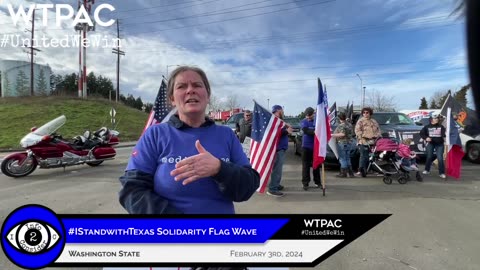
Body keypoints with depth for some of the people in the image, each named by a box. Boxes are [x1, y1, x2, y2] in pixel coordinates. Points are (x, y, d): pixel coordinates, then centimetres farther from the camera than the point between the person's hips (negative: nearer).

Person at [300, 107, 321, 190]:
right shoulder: (303, 122, 0)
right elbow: (306, 131, -17)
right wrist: (314, 132, -33)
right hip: (306, 146, -1)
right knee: (306, 165, 1)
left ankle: (317, 182, 21)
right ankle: (305, 183, 7)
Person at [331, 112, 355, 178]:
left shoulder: (341, 125, -15)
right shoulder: (349, 125, 13)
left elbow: (342, 134, -25)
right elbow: (351, 134, 20)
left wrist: (333, 135, -19)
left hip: (342, 143, -9)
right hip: (349, 143, 9)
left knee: (342, 158, -3)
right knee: (347, 158, 15)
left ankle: (343, 173, 0)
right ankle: (350, 173, 18)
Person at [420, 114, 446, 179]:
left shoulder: (441, 127, -2)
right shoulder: (427, 126, 0)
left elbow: (444, 133, -13)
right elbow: (421, 133, 4)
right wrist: (426, 138, -13)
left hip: (439, 144, -1)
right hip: (430, 143, 1)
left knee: (440, 158, -7)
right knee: (429, 157, 12)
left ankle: (442, 173, 1)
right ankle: (427, 170, 30)